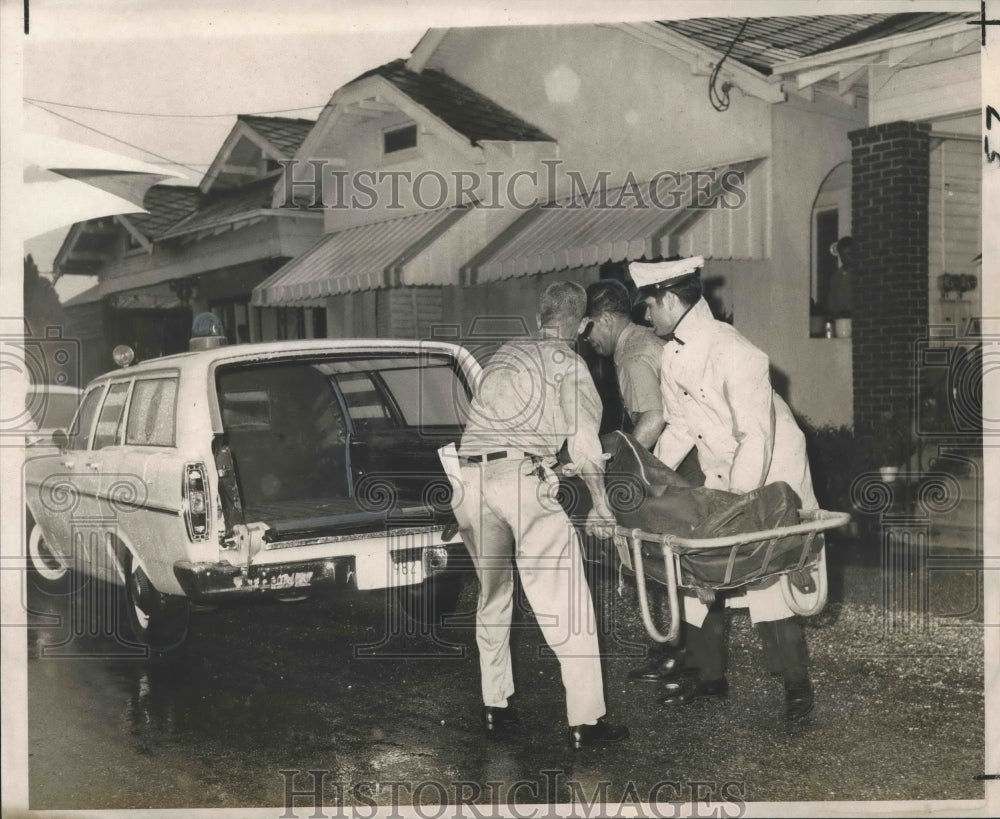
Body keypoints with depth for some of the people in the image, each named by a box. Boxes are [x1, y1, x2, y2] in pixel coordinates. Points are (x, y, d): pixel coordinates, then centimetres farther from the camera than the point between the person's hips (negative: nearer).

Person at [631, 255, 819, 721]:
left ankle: (796, 683, 5)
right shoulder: (672, 356, 0)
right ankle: (709, 674, 21)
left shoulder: (733, 354, -25)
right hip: (719, 479, 8)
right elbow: (680, 428, 10)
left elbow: (757, 437, -27)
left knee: (763, 579, -10)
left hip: (769, 478, -8)